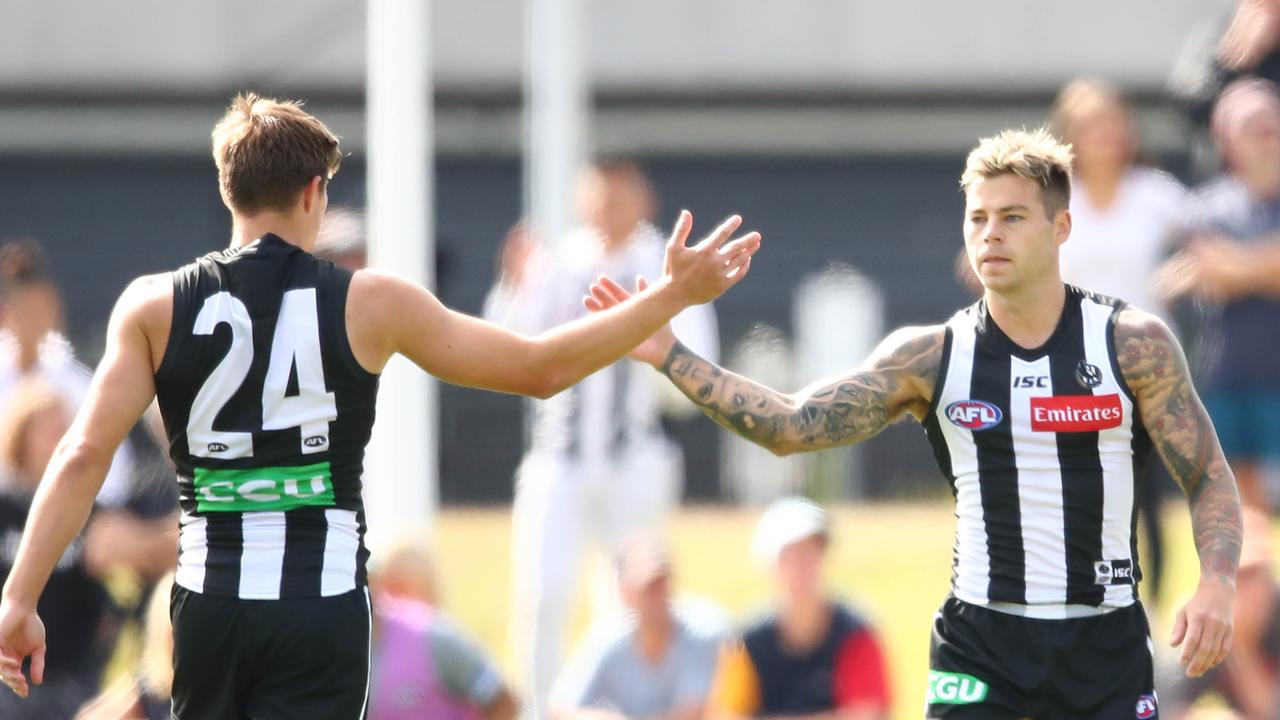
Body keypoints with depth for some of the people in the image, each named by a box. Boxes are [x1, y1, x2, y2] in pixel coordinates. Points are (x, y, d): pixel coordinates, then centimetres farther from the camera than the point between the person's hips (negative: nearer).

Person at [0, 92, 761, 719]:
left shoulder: (155, 307, 1)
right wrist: (672, 297, 12)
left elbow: (84, 455, -6)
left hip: (211, 605, 2)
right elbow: (542, 369, 4)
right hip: (322, 610, -2)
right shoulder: (369, 304, -2)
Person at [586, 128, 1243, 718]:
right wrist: (670, 357, -10)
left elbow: (1210, 478, 1)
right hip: (982, 641, 0)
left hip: (1106, 645, 0)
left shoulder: (1134, 344, -2)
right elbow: (793, 425, -1)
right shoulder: (932, 357, 1)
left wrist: (1217, 583, -17)